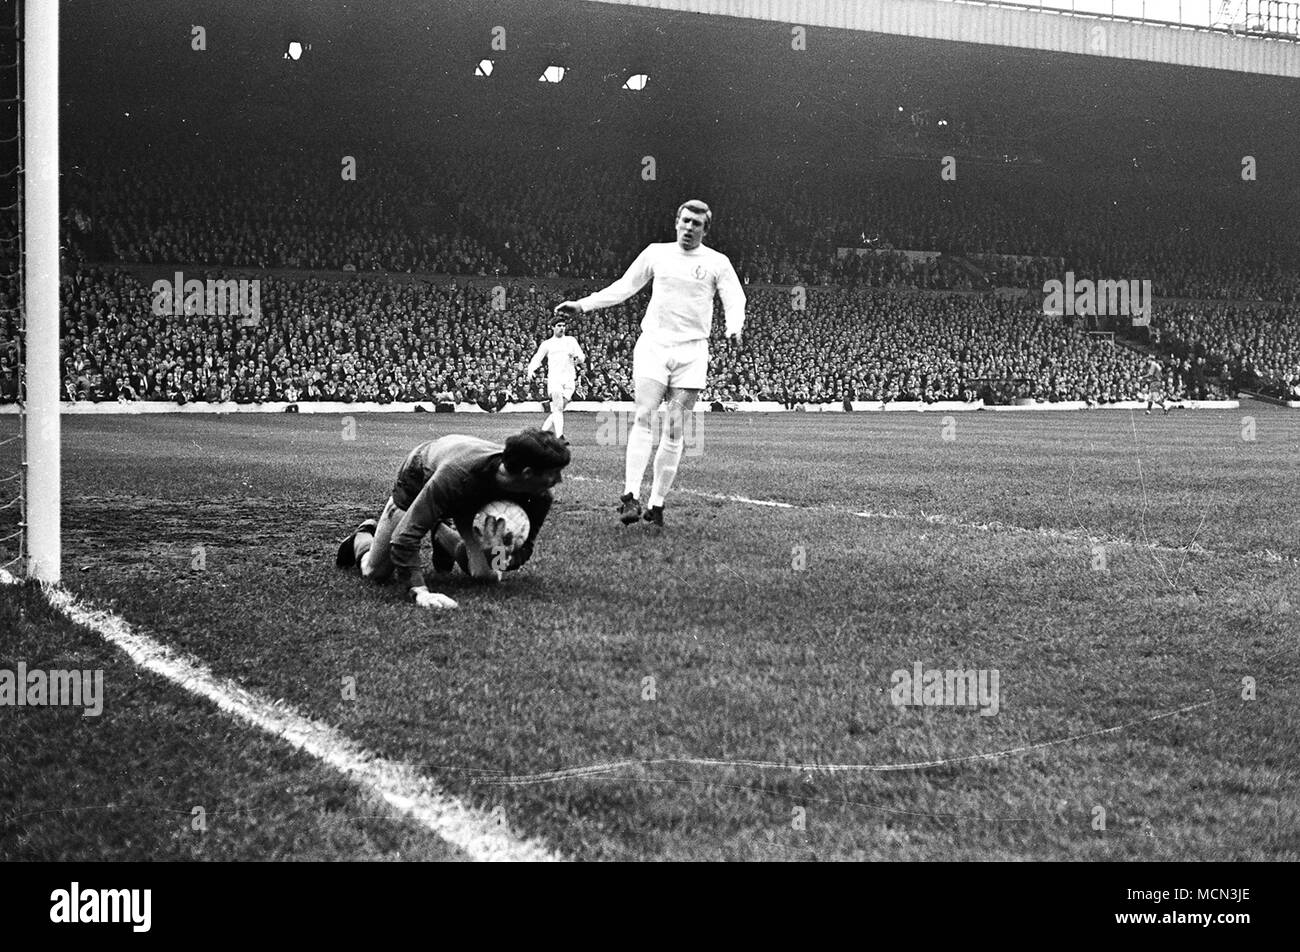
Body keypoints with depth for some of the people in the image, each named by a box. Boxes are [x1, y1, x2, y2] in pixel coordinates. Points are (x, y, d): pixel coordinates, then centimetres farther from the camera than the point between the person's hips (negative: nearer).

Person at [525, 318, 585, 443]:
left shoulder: (571, 340, 17)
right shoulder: (547, 344, 13)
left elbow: (581, 357, 12)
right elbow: (537, 359, 11)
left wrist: (578, 358, -12)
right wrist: (530, 370, -7)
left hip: (569, 379, 2)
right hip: (554, 377, -2)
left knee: (559, 410, 0)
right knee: (558, 409, -16)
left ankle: (543, 431, 14)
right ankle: (560, 437, -23)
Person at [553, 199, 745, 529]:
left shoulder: (717, 263, 5)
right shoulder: (656, 253, 11)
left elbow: (735, 299, -1)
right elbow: (624, 286, 19)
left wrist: (734, 328, -23)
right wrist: (583, 305, 13)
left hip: (691, 352, -1)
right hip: (653, 344, 1)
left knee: (674, 430, -3)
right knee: (643, 418, -15)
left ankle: (657, 503, 2)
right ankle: (631, 496, -22)